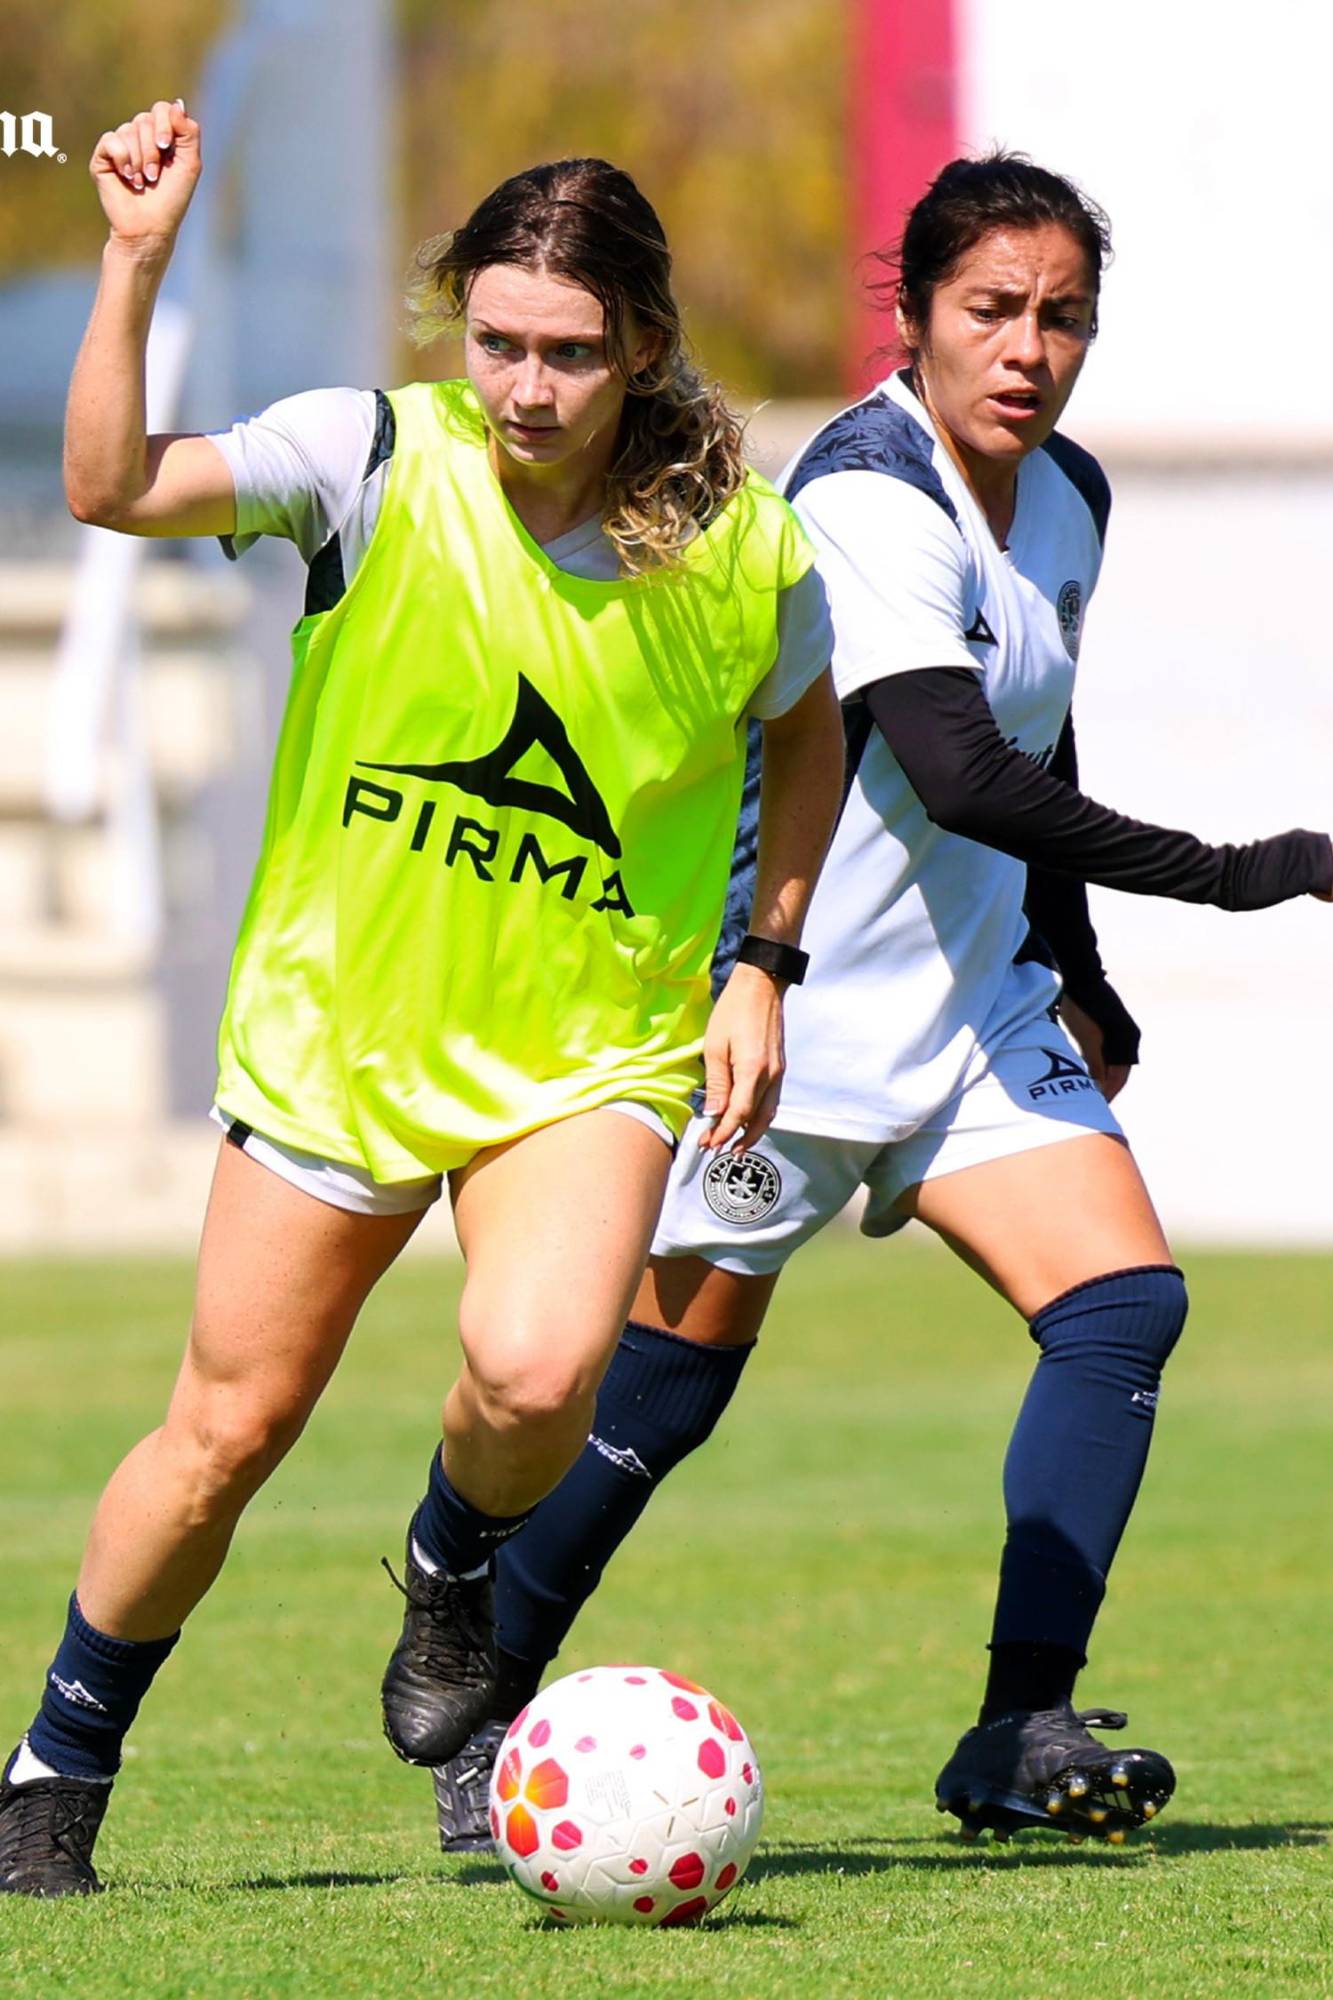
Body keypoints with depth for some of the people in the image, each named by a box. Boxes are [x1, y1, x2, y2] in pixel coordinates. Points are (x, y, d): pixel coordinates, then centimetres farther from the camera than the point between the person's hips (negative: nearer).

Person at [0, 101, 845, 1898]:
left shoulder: (740, 553, -12)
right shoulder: (380, 464, -15)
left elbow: (804, 729, 9)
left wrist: (764, 965, 3)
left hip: (592, 1047, 0)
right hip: (340, 1018, 0)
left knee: (536, 1372, -26)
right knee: (228, 1430, 6)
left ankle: (455, 1577, 9)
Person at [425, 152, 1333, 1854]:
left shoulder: (1068, 501, 6)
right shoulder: (866, 499, -22)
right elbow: (963, 776, -34)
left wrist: (1075, 980, 20)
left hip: (972, 1004, 7)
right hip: (780, 1007, -7)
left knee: (1124, 1303, -10)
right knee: (667, 1377, -1)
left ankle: (1020, 1736, -11)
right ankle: (479, 1715, 18)